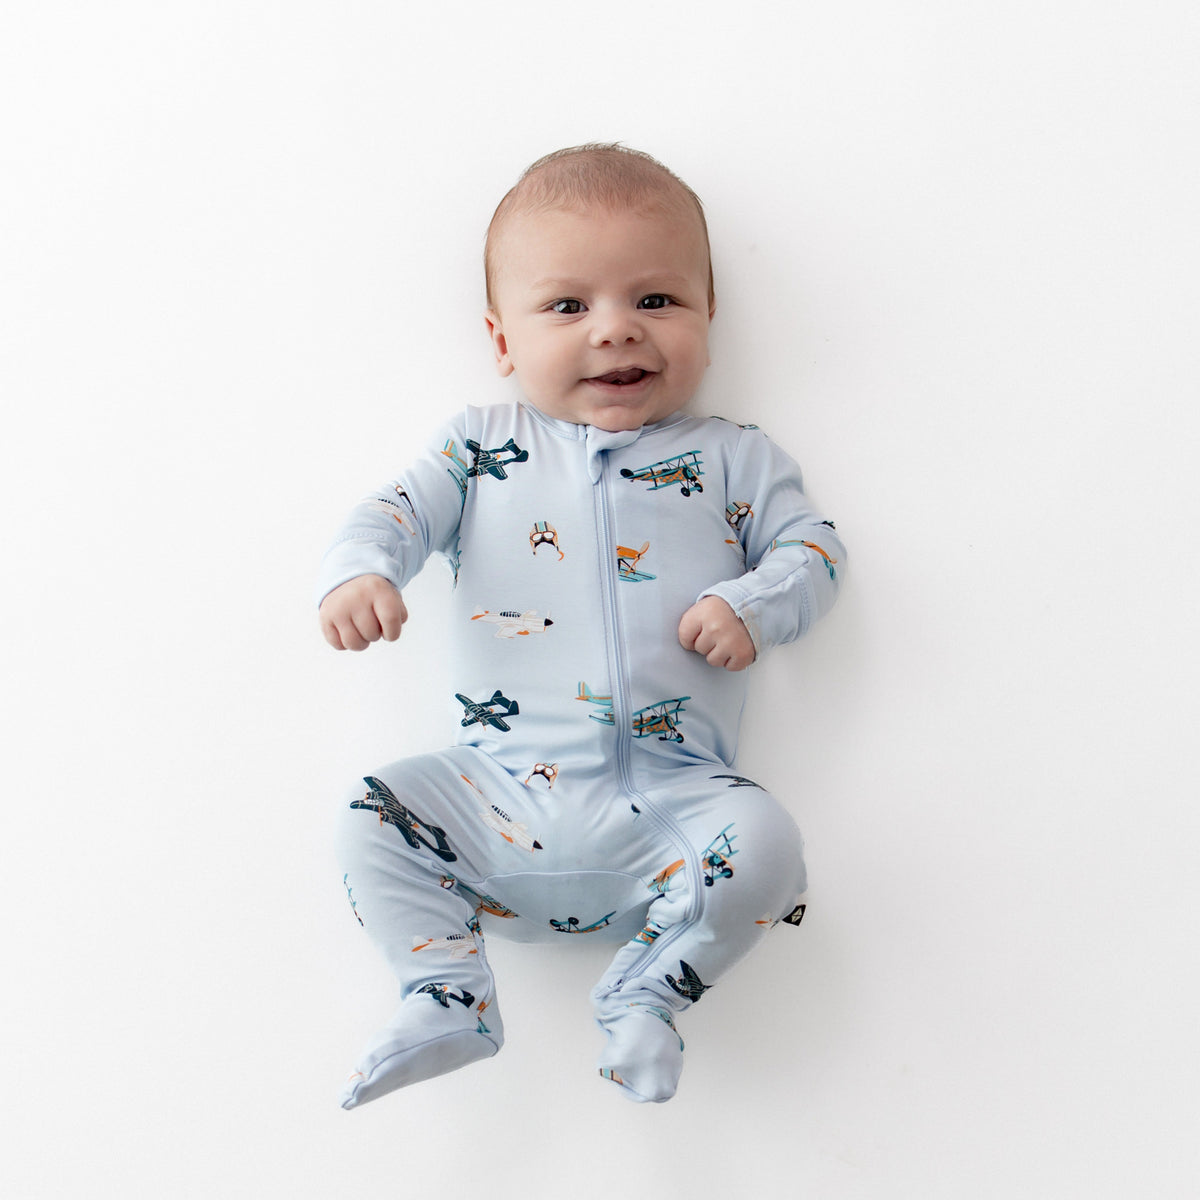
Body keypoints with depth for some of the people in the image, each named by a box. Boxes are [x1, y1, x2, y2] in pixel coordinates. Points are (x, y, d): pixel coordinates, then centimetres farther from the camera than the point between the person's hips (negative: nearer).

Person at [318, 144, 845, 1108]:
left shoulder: (730, 457, 14)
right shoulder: (481, 446, 15)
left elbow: (811, 544, 10)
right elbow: (400, 510, 5)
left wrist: (750, 606, -11)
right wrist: (360, 572, -19)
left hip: (668, 802, -1)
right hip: (502, 793, 1)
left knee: (764, 844, -26)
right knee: (373, 814, -15)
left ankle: (648, 993, -5)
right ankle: (446, 998, -4)